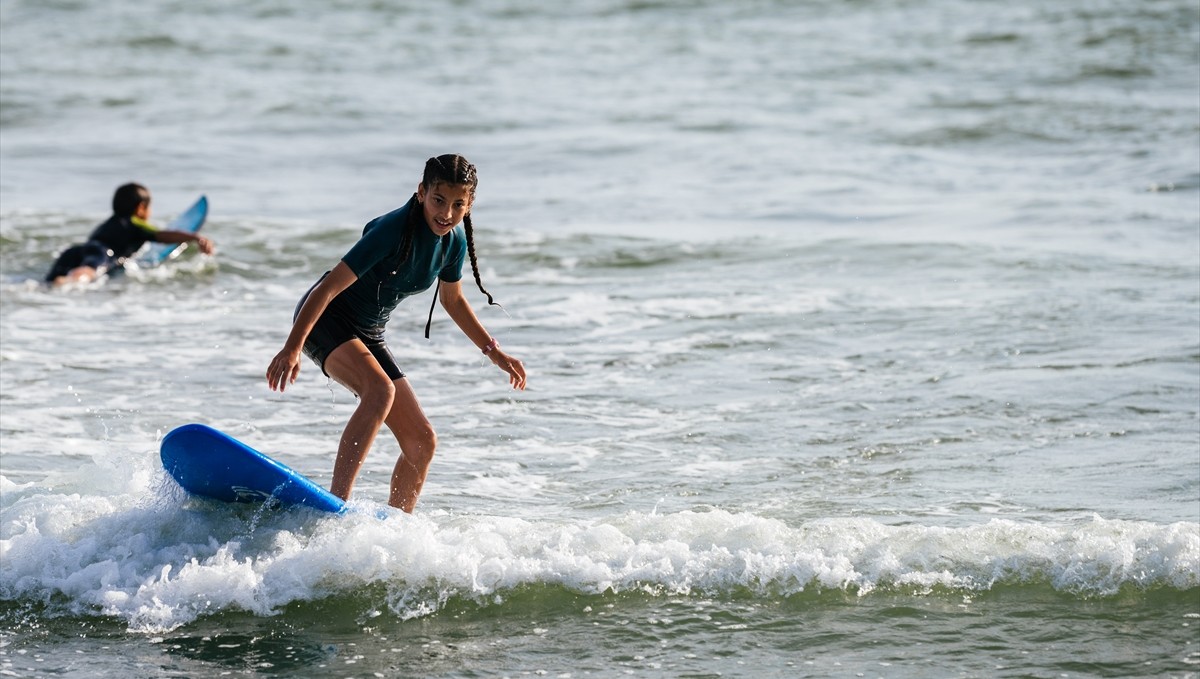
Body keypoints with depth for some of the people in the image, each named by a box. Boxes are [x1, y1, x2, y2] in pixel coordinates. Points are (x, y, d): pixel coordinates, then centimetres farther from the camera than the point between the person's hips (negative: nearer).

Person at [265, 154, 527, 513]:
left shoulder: (455, 240, -3)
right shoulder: (394, 229, -26)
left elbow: (452, 298, 18)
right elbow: (330, 285, -29)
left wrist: (494, 351, 19)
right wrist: (292, 347, -36)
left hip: (369, 335, 8)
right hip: (325, 319, -8)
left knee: (422, 442, 3)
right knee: (381, 390, -36)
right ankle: (335, 504, -42)